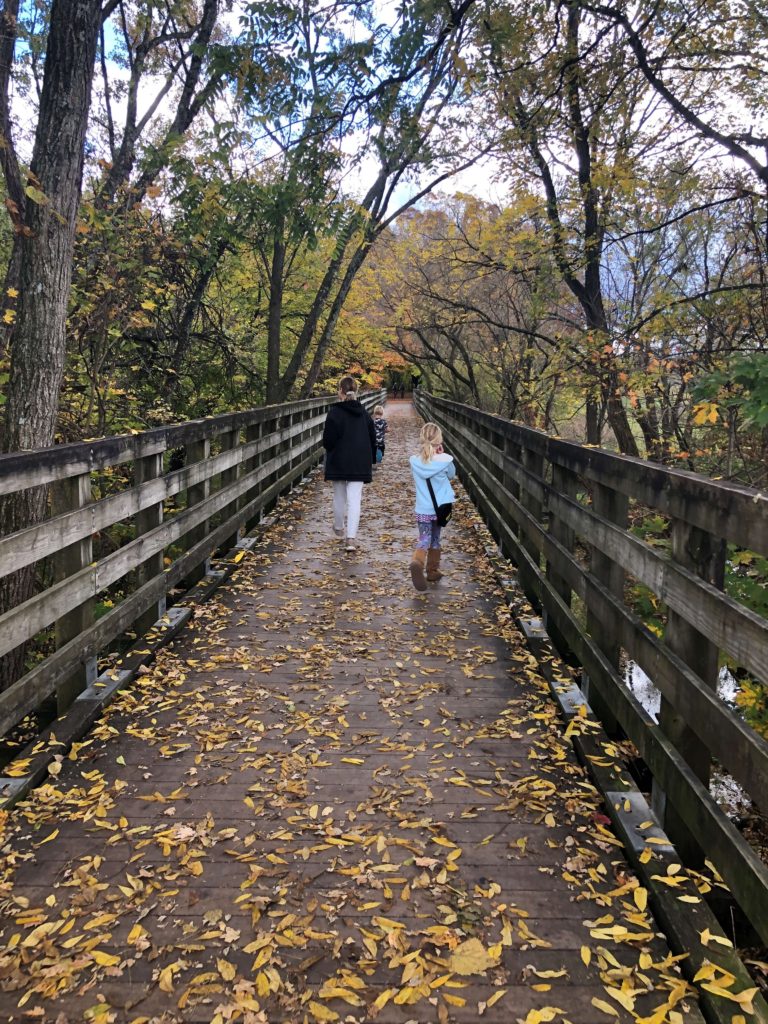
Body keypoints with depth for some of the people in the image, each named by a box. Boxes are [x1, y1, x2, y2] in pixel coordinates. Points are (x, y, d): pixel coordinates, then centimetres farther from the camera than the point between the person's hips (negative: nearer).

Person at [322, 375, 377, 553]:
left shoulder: (334, 412, -11)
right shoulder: (364, 413, 3)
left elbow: (328, 440, -12)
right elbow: (372, 439, 8)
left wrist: (330, 450, 10)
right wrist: (370, 460, 17)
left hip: (338, 462, -2)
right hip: (360, 463, 2)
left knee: (339, 497, 16)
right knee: (354, 499, -2)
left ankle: (339, 528, 36)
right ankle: (351, 537, -12)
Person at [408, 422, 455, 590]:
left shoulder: (414, 461, -9)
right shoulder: (444, 460, -14)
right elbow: (452, 475, 7)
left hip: (422, 510, 0)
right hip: (440, 507, 0)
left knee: (424, 539, 1)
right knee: (435, 539, 18)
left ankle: (417, 562, -29)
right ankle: (432, 571, 28)